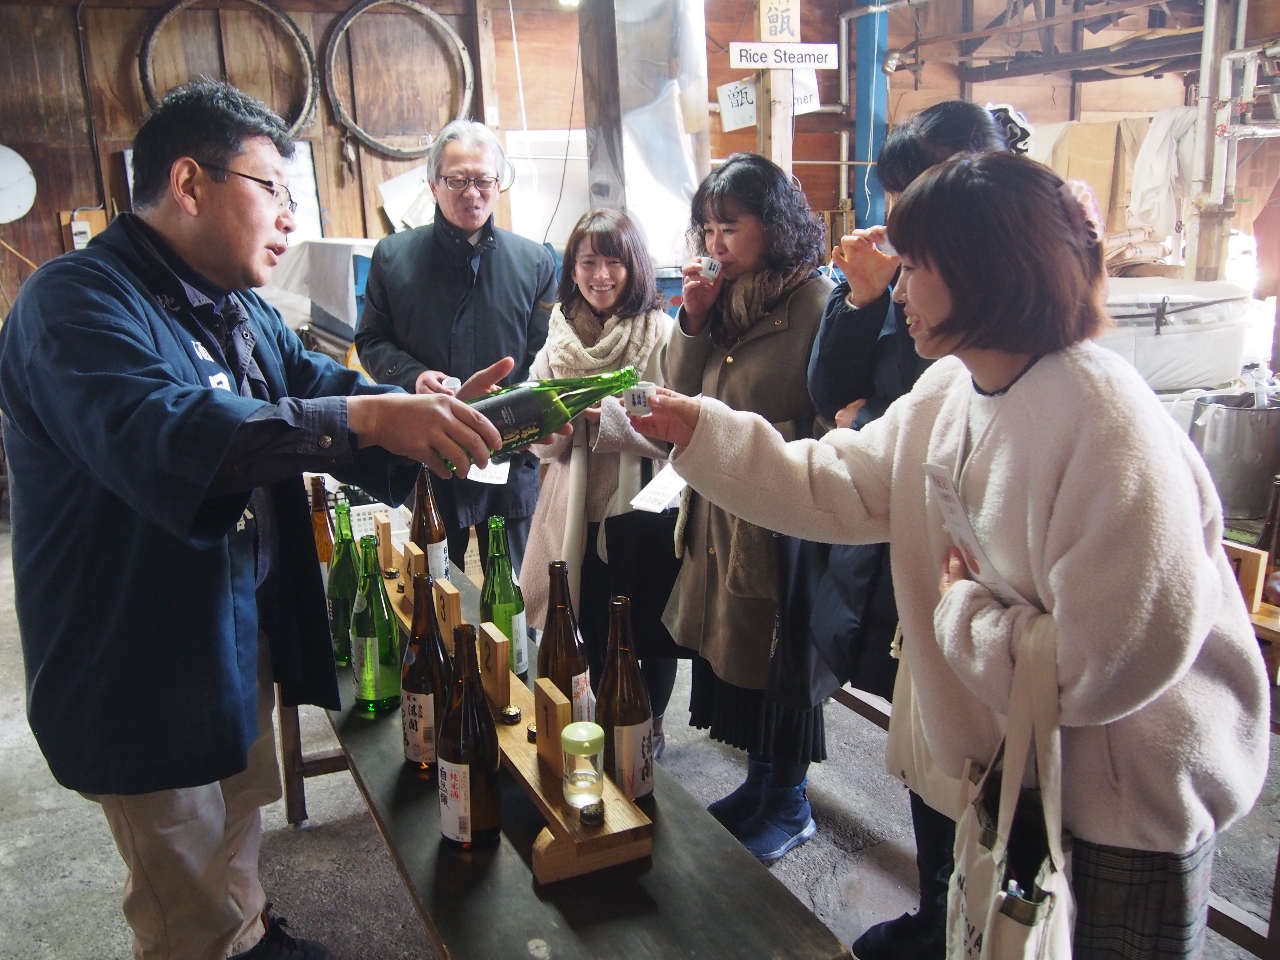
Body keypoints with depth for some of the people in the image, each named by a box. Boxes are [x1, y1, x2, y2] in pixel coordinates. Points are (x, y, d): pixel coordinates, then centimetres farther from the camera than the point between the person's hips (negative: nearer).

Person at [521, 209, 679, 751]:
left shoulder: (662, 333, -9)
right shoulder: (558, 336, 7)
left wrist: (607, 413, -25)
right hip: (580, 511, 4)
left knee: (650, 632, 11)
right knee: (594, 630, 15)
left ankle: (650, 727, 34)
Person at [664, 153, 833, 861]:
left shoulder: (813, 302, -15)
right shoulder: (726, 298, 9)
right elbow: (682, 394, 9)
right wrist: (693, 319, -3)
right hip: (719, 510, 8)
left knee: (778, 659, 7)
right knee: (729, 647, 17)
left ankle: (790, 805, 29)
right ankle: (759, 783, 38)